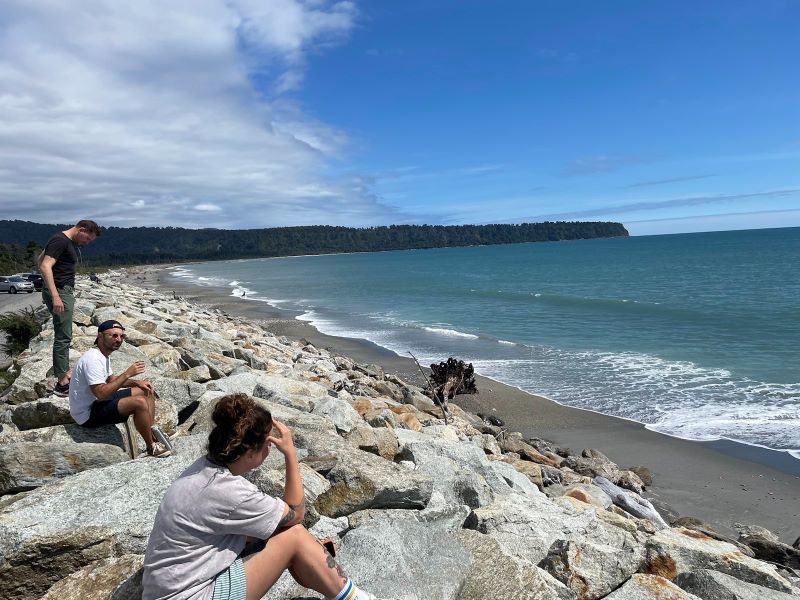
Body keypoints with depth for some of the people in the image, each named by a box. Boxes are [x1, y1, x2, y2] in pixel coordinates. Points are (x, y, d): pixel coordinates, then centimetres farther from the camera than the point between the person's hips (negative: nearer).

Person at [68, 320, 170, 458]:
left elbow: (111, 379, 22)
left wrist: (136, 382, 6)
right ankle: (151, 447, -12)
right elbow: (101, 393, -32)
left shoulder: (104, 355, 8)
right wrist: (127, 374, -28)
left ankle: (152, 432, 6)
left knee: (146, 391, 10)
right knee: (139, 402, -27)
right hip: (88, 414, -11)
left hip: (97, 401, 11)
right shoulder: (93, 359, -25)